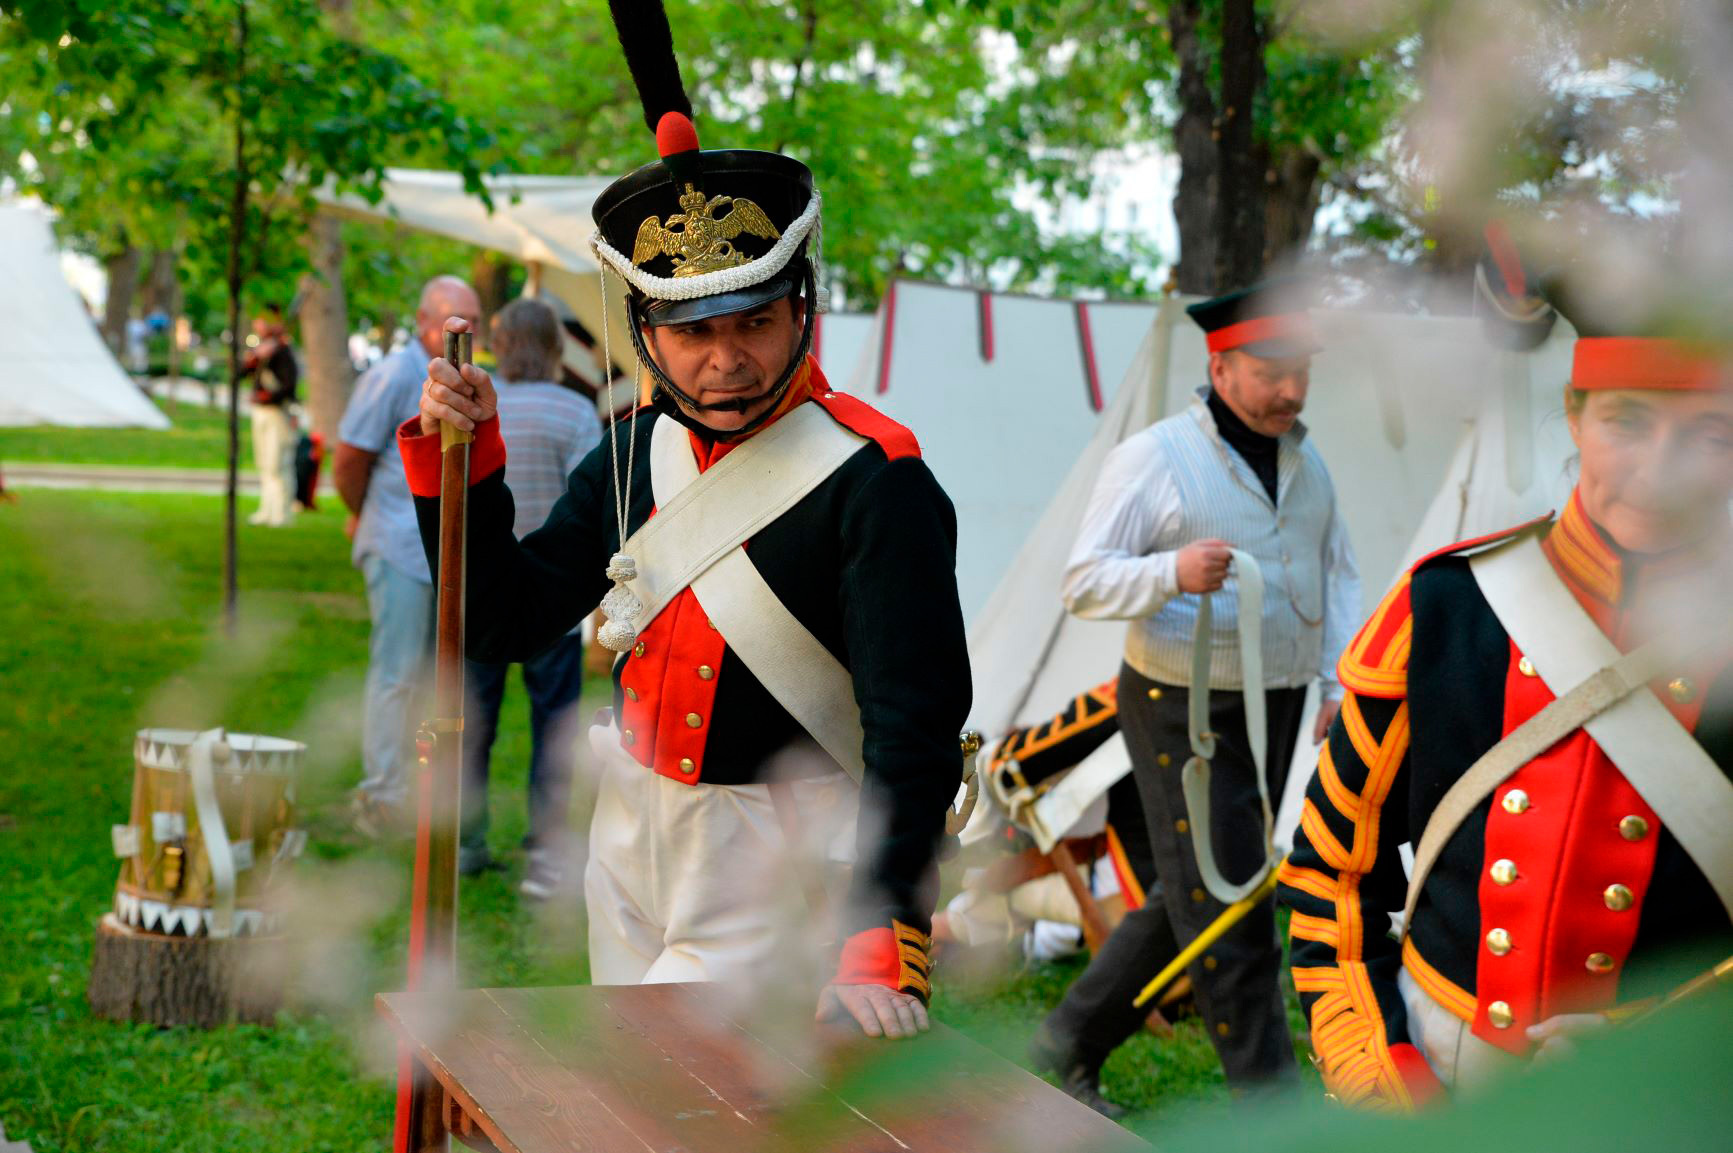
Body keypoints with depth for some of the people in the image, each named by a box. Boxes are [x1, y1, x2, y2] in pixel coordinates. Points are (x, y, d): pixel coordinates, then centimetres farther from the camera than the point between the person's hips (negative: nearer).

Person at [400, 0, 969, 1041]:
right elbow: (506, 623, 9)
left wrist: (880, 950, -35)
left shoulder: (875, 483, -19)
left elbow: (916, 738, -25)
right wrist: (459, 466, -5)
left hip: (783, 865, -7)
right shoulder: (640, 454, 3)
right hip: (630, 844, 7)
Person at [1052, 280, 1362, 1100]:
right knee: (1225, 910, -4)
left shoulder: (1305, 462, 11)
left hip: (1284, 711, 7)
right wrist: (1173, 572, -32)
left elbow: (1338, 575, 19)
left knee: (1196, 897, 12)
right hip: (1186, 715, -7)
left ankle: (1073, 1040, 26)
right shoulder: (1153, 459, -10)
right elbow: (1085, 582, -13)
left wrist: (1339, 682, 6)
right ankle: (1271, 1099, 4)